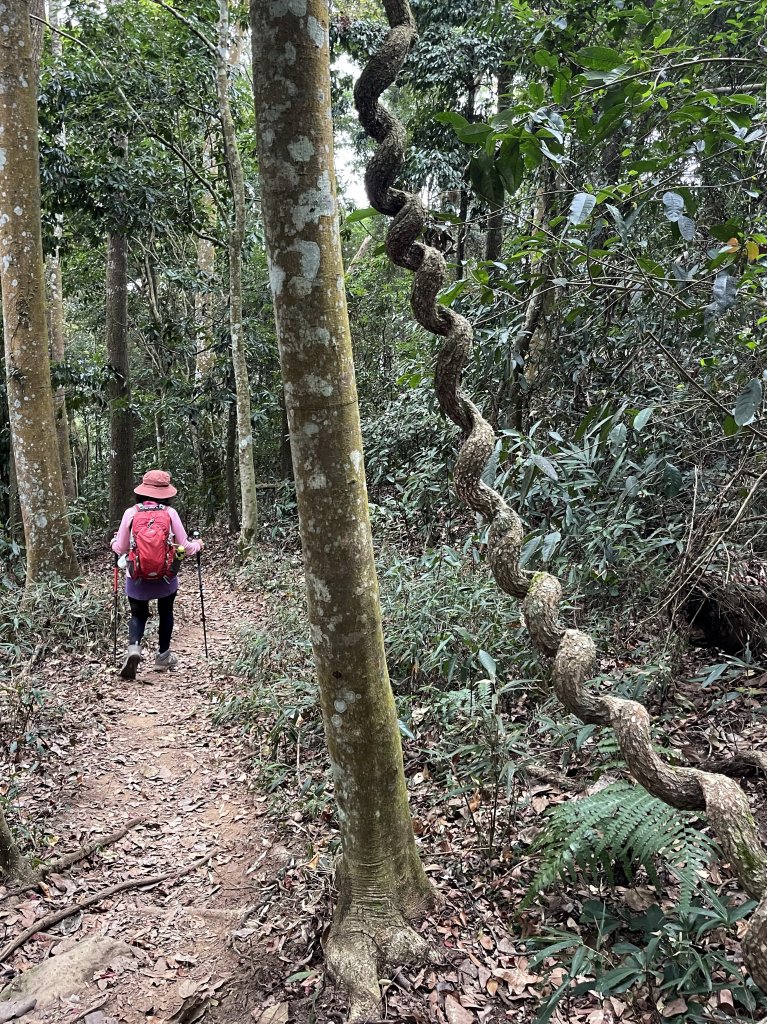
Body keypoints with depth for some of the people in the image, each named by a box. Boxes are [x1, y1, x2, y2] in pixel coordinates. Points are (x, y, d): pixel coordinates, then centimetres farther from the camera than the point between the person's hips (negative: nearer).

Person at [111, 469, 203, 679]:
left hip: (137, 577, 0)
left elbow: (121, 548, 1)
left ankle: (133, 647, -11)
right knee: (165, 613, 21)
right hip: (165, 576, 0)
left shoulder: (131, 513, -6)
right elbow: (184, 546, -4)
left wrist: (113, 542, 24)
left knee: (138, 614, 16)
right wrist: (197, 545, 17)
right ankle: (163, 656, 28)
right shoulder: (170, 513, -7)